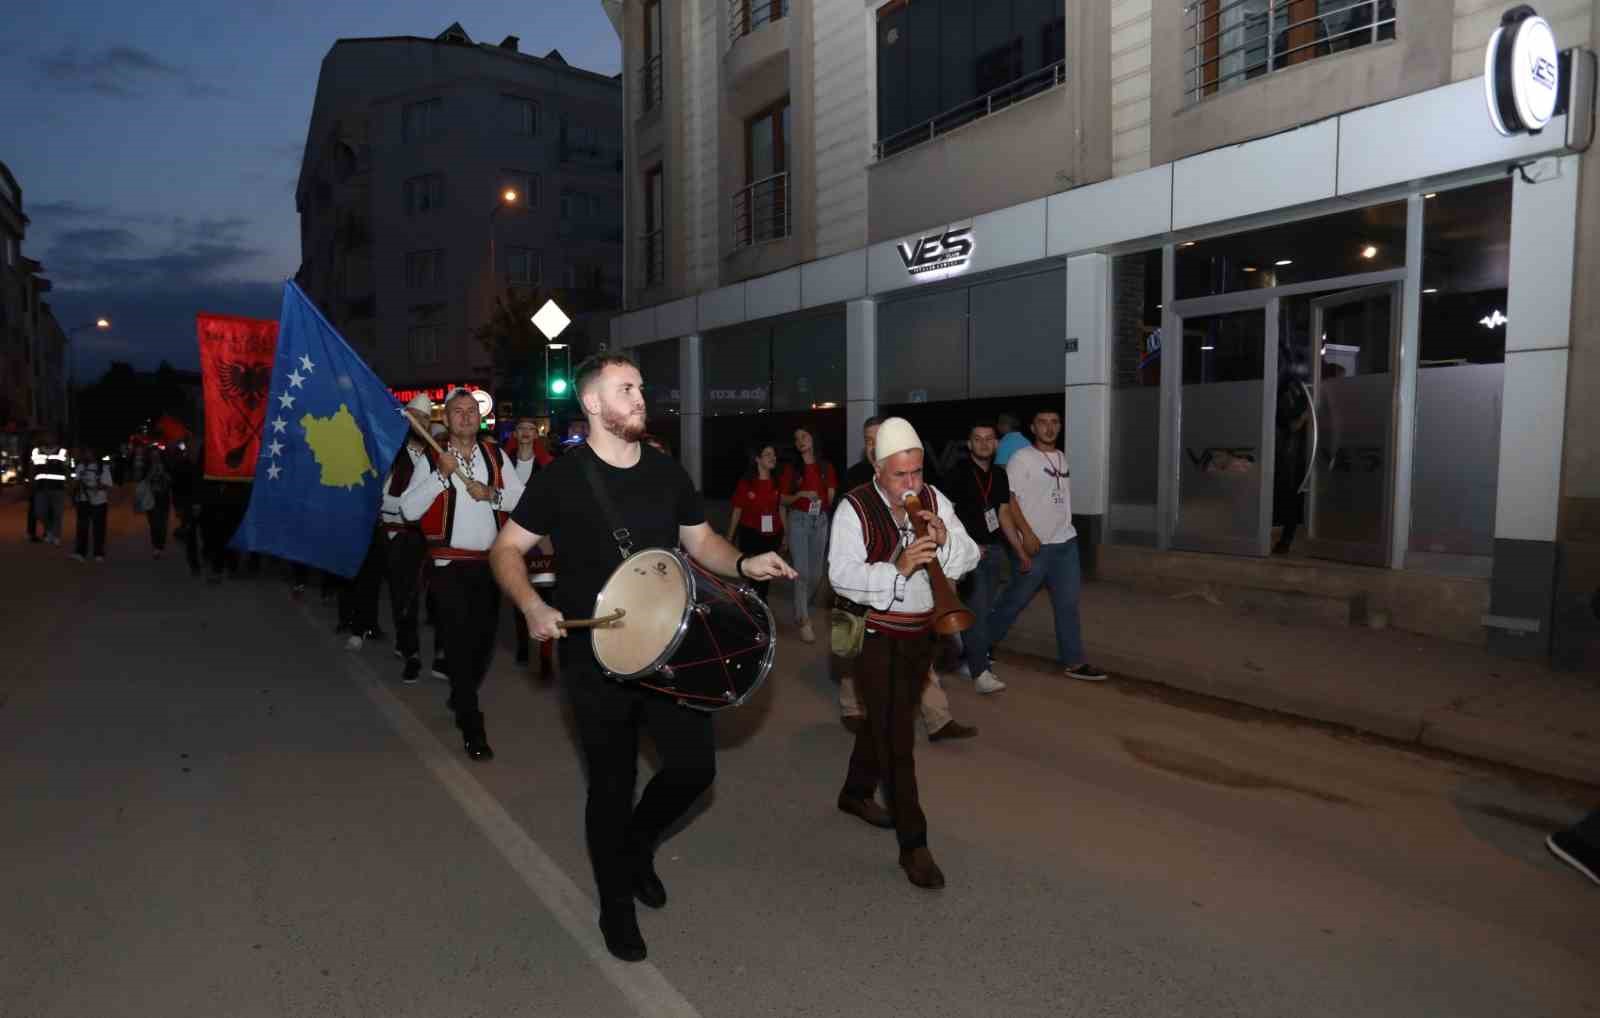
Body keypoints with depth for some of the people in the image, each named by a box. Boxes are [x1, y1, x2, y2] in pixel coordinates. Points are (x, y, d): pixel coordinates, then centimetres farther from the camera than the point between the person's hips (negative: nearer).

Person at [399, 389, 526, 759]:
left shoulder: (495, 453, 5)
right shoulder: (432, 457, -3)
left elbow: (523, 498, 3)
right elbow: (409, 509, -12)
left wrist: (492, 494, -14)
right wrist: (441, 475, -20)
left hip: (491, 562, 4)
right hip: (451, 565, -3)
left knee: (484, 639, 14)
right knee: (459, 641, -4)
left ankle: (460, 699, 40)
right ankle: (472, 727, 4)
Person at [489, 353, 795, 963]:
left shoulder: (667, 473, 4)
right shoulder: (561, 479, -9)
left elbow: (700, 540, 13)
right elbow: (507, 549, -3)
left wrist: (743, 565, -7)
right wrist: (532, 605, -21)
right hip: (596, 658, -4)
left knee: (694, 766, 4)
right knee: (613, 786, 9)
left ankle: (637, 843, 38)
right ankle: (616, 907, 34)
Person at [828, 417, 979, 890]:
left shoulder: (934, 499, 1)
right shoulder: (855, 508, -14)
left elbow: (969, 557, 0)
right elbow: (842, 575, -22)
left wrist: (945, 539, -21)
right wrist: (898, 568, -35)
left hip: (920, 632, 6)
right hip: (877, 634, -6)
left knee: (886, 721, 21)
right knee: (895, 735, -4)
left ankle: (856, 792, 44)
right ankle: (913, 844, 5)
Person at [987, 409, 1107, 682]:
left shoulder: (1062, 457, 12)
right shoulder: (1022, 457, -9)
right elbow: (1008, 499, -15)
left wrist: (1065, 529, 14)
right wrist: (1027, 534, -20)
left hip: (1066, 542, 6)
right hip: (1036, 545, -6)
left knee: (1068, 604, 7)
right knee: (1014, 601, 3)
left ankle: (1073, 662, 13)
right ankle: (981, 645, 20)